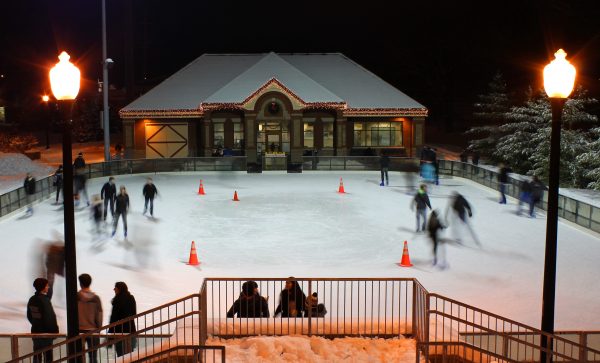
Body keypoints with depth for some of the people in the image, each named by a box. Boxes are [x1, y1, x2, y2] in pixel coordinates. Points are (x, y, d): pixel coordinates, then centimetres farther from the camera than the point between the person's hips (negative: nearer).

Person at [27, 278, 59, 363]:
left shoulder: (31, 300, 4)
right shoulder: (44, 300, -19)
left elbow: (29, 316, 13)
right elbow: (50, 317, -19)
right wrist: (55, 330, -9)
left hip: (35, 331, 7)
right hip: (46, 333, -7)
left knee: (37, 356, 13)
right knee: (47, 355, 0)